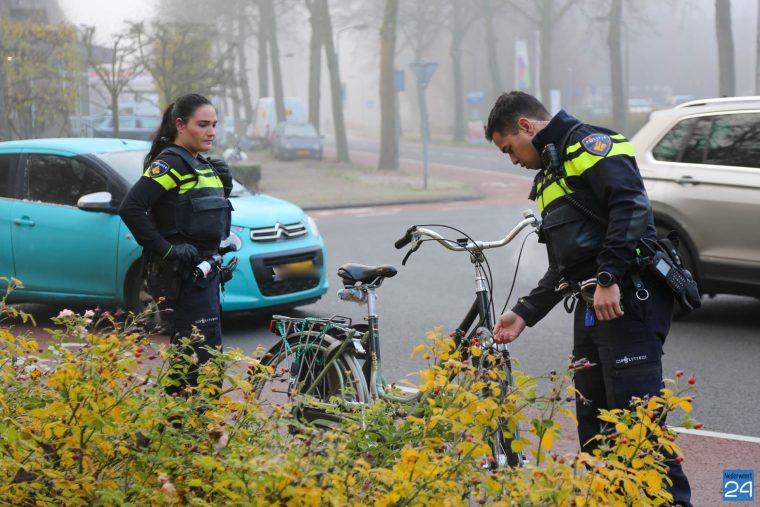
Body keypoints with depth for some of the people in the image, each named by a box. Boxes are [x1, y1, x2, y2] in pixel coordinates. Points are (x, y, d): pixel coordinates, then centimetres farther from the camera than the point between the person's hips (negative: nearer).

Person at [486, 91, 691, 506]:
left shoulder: (590, 144, -3)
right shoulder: (550, 175, 26)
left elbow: (632, 205, -20)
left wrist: (609, 279, -25)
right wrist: (524, 313, 19)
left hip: (627, 299, -10)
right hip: (591, 307, 10)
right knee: (593, 418, 11)